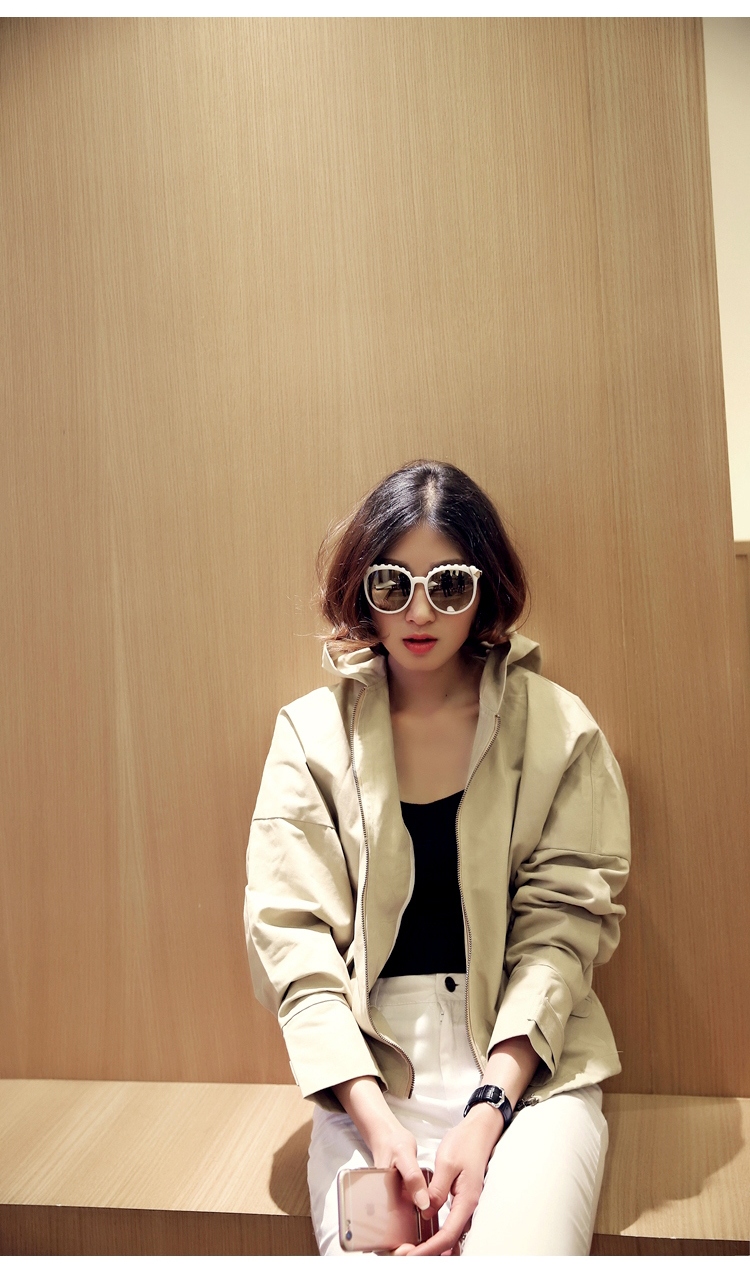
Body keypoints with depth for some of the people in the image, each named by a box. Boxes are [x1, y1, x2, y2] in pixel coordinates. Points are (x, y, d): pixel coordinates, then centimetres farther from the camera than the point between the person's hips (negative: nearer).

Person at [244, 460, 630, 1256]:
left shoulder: (559, 730, 0)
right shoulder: (313, 734, 1)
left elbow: (561, 928, -3)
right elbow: (291, 934, -4)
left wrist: (487, 1114, -14)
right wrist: (376, 1120, -15)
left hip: (526, 1064, 0)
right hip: (369, 1068, 1)